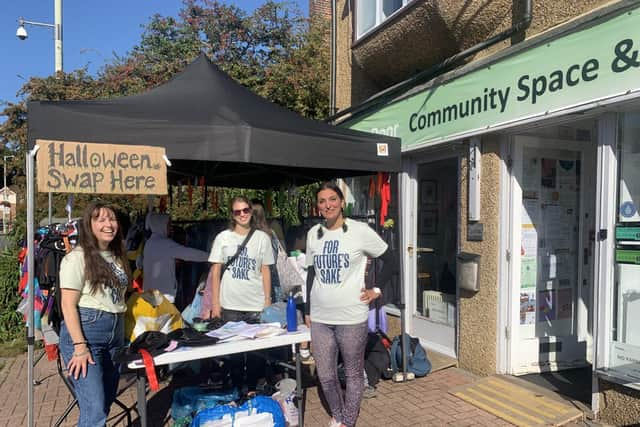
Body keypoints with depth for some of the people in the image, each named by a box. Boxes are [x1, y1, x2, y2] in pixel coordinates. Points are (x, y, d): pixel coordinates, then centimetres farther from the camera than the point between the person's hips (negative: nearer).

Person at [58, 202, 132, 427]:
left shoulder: (117, 256, 12)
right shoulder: (77, 257, -8)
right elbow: (68, 305, -12)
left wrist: (122, 331, 13)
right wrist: (80, 346, -18)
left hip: (115, 333, 7)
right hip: (85, 331, -7)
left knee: (106, 404, 14)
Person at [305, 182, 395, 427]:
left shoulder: (360, 231, -8)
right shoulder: (313, 234, 5)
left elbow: (389, 260, 2)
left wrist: (377, 289, -3)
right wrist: (307, 311, 13)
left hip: (352, 318, -3)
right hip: (320, 319, 4)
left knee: (353, 374, 10)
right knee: (325, 375, 12)